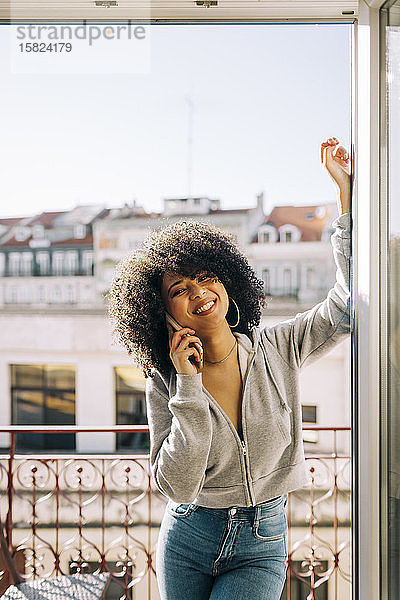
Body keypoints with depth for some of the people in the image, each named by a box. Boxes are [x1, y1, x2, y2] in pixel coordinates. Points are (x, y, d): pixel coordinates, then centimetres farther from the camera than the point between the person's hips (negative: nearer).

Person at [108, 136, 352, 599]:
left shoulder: (278, 350, -7)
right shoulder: (164, 383, -11)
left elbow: (348, 305, -13)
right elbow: (176, 486, -18)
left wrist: (346, 189, -16)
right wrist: (188, 386, -24)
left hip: (261, 547, 0)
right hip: (186, 542, 1)